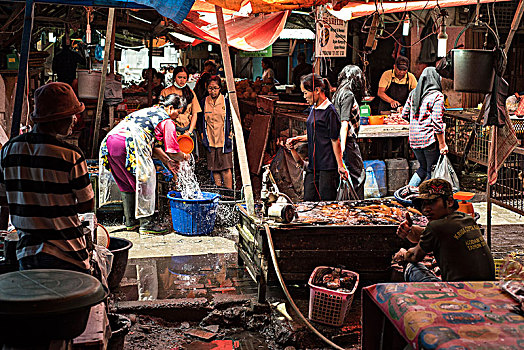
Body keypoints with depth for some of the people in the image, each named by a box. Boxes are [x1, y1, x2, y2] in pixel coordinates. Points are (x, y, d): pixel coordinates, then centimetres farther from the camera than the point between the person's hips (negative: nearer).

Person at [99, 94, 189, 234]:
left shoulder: (149, 111, 29)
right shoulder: (167, 122, 5)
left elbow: (153, 145, 33)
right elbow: (173, 152, 4)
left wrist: (167, 162, 35)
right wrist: (184, 157, 25)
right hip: (128, 144, -8)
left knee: (127, 184, 19)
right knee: (145, 182, 5)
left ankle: (130, 222, 26)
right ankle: (146, 224, 7)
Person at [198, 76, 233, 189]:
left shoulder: (226, 101, 1)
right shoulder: (204, 102, 7)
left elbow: (232, 120, 7)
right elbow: (201, 122, 15)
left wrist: (230, 136, -1)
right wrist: (203, 137, 8)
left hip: (224, 140, -2)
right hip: (210, 141, 2)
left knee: (226, 168, -7)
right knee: (214, 169, 5)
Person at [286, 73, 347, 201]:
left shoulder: (329, 111, -12)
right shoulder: (313, 109, 13)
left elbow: (335, 140, -12)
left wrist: (340, 165, -12)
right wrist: (298, 139, 14)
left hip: (328, 167, -8)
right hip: (313, 166, 8)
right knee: (308, 200, 6)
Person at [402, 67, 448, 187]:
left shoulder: (413, 93, 8)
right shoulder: (437, 96, -12)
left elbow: (405, 115, 13)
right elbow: (437, 122, -17)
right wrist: (442, 144, -12)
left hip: (413, 139, 7)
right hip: (430, 139, -6)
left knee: (423, 167, 22)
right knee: (432, 172, 7)